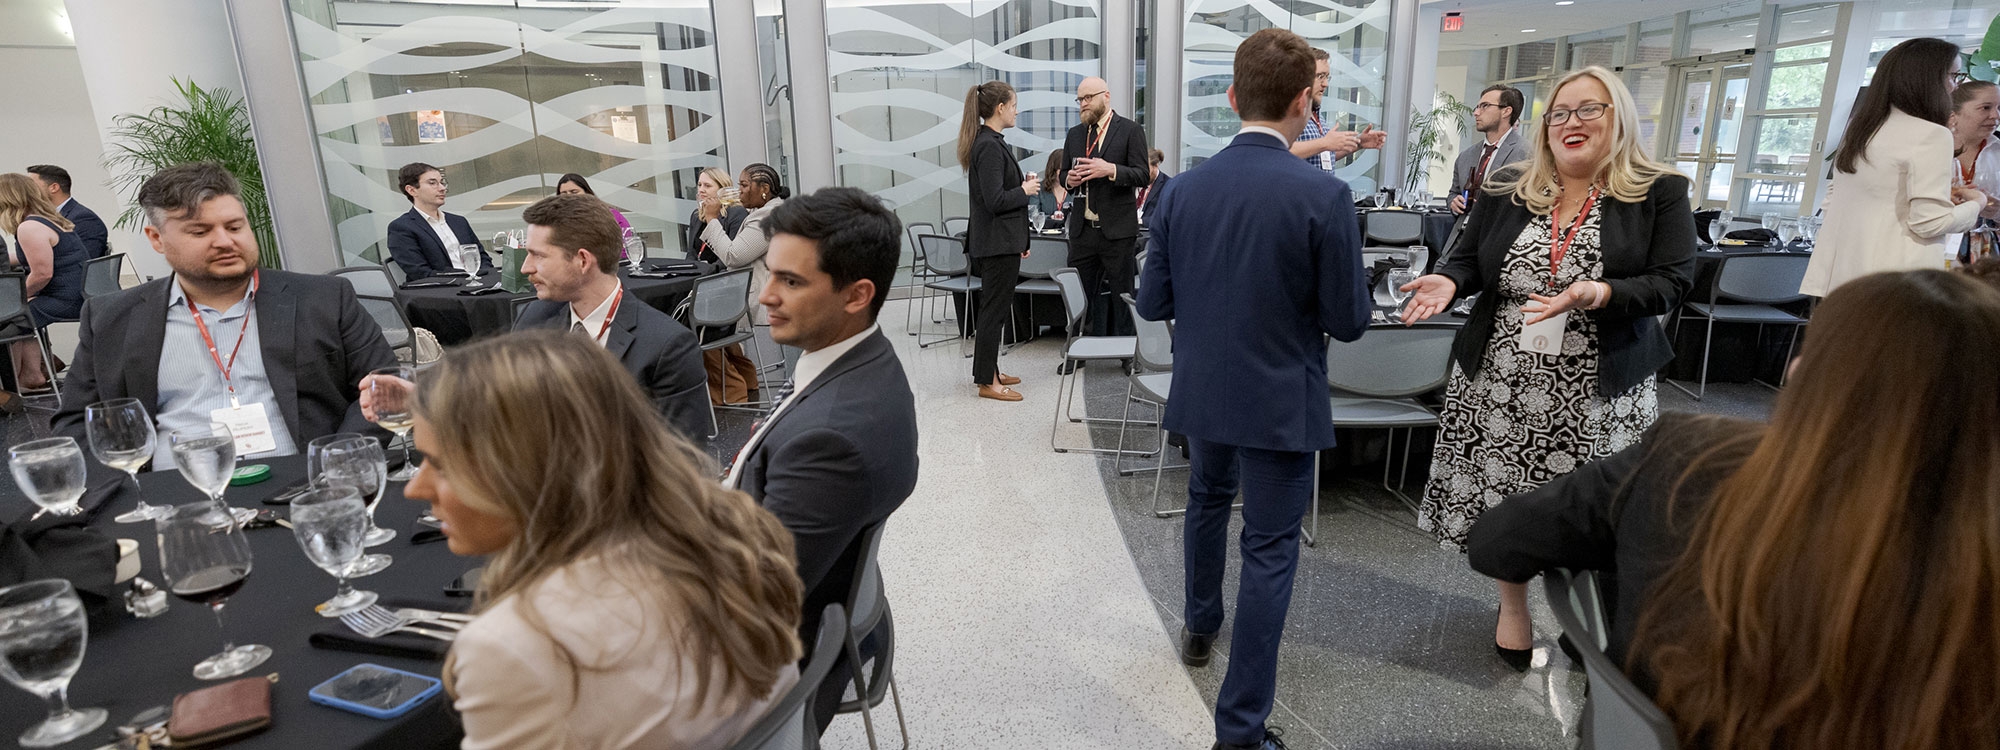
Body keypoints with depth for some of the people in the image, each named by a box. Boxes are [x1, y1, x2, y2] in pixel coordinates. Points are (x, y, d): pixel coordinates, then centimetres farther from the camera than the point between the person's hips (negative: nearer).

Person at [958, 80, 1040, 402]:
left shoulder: (987, 142, 13)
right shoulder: (990, 146, -18)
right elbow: (995, 200, -24)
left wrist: (1020, 231, 21)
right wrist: (1025, 190, -8)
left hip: (994, 241, 10)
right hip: (998, 242, -10)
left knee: (994, 309, 16)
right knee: (995, 310, -3)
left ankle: (989, 371, 26)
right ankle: (987, 382, 5)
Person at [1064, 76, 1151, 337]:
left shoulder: (1131, 130, -1)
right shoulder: (1075, 134, 15)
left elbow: (1143, 176, -7)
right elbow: (1064, 173, 22)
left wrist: (1111, 170, -23)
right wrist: (1069, 178, -2)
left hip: (1116, 229, -5)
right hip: (1082, 228, 5)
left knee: (1120, 295, 1)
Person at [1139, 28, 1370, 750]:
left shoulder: (1184, 188, -6)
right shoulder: (1324, 195, -17)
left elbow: (1152, 302, -1)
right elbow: (1348, 321, -12)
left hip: (1201, 392, 5)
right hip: (1280, 402, -4)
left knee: (1207, 501, 28)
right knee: (1269, 551, 6)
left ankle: (1200, 626, 50)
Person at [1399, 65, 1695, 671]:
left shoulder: (1661, 194, 0)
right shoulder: (1506, 190, 7)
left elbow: (1673, 281, -6)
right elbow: (1469, 258, 10)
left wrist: (1600, 295, -25)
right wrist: (1448, 281, -13)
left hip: (1599, 388, -2)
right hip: (1502, 379, 2)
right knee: (1504, 491, 8)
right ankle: (1512, 604, 30)